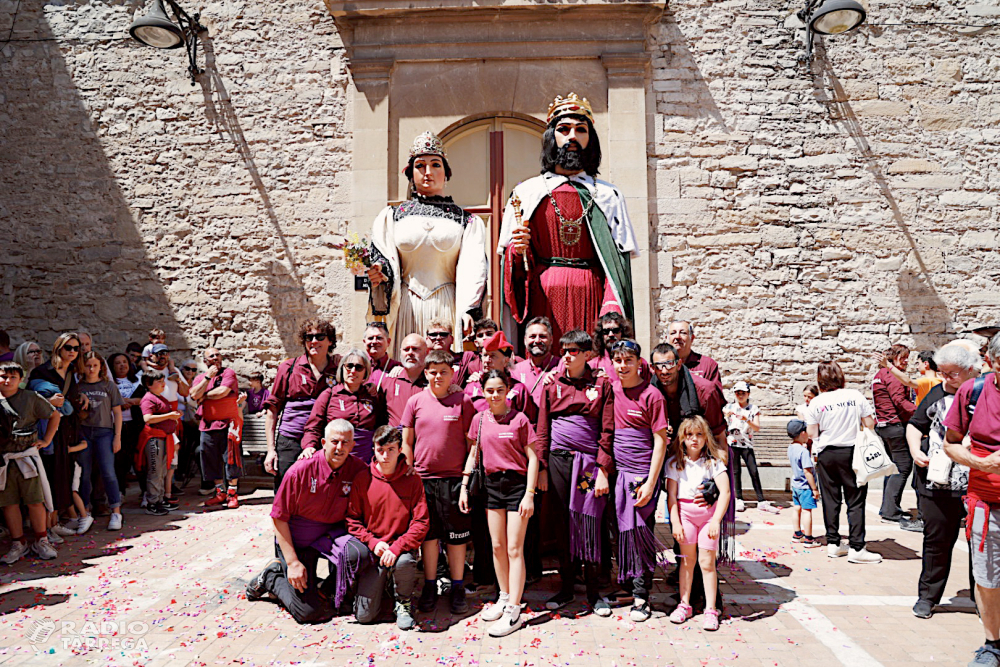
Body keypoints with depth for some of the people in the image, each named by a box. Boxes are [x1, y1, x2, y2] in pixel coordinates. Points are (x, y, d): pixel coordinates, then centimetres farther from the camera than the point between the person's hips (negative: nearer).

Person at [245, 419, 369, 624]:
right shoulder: (300, 471, -20)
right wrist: (293, 562, -16)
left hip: (330, 534, 3)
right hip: (295, 538, -3)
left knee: (358, 553, -31)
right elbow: (279, 518, -13)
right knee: (308, 611, -7)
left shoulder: (358, 470, -13)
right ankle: (272, 575, 21)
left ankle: (327, 592, 0)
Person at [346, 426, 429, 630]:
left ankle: (403, 601, -3)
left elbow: (421, 522, -8)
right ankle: (380, 585, 27)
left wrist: (397, 548, -21)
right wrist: (373, 542, -12)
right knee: (364, 615, -8)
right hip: (372, 551, 1)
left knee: (404, 562, -37)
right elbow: (352, 519, 2)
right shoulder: (362, 480, -3)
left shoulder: (412, 480, -5)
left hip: (401, 547, -1)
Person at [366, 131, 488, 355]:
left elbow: (473, 270, -1)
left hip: (448, 308, -1)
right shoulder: (392, 216, 13)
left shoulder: (466, 221, 9)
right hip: (406, 308, 1)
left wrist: (468, 309, -15)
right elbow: (383, 263, 8)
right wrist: (377, 274, -15)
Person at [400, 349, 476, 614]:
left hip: (454, 477, -1)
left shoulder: (462, 401, 0)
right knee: (428, 534, 10)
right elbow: (406, 442, 9)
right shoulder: (416, 401, 4)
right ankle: (430, 587, 24)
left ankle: (458, 589, 19)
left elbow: (471, 442, 3)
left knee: (456, 535, 5)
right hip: (423, 477, 1)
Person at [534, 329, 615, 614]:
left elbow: (607, 431, 0)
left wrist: (603, 470, -6)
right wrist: (542, 468, 2)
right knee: (562, 524, 7)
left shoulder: (602, 385, 3)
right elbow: (542, 430, 7)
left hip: (590, 462, -2)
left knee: (590, 524, 1)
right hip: (559, 460, 2)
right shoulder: (552, 385, 7)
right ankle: (566, 588, 21)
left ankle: (594, 592, 15)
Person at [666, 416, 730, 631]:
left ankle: (710, 609, 8)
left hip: (709, 512, -1)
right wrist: (675, 522, -5)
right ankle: (684, 605, 18)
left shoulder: (714, 461, -1)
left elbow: (725, 492, -7)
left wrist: (716, 520, -14)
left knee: (706, 561, -1)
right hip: (685, 512, 1)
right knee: (687, 559, 6)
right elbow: (671, 495, 1)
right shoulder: (675, 462, 2)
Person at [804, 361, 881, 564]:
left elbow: (811, 433, -2)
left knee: (831, 500, 9)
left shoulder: (816, 403, -5)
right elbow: (870, 424, -2)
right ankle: (856, 548, 1)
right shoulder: (856, 396, -5)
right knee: (855, 501, 3)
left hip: (826, 454, 1)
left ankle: (833, 543, 15)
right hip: (852, 453, -1)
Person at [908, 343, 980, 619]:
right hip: (937, 483, 3)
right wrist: (915, 450, 1)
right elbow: (915, 425, 18)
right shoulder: (938, 393, 8)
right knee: (936, 540, 11)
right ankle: (928, 595, 24)